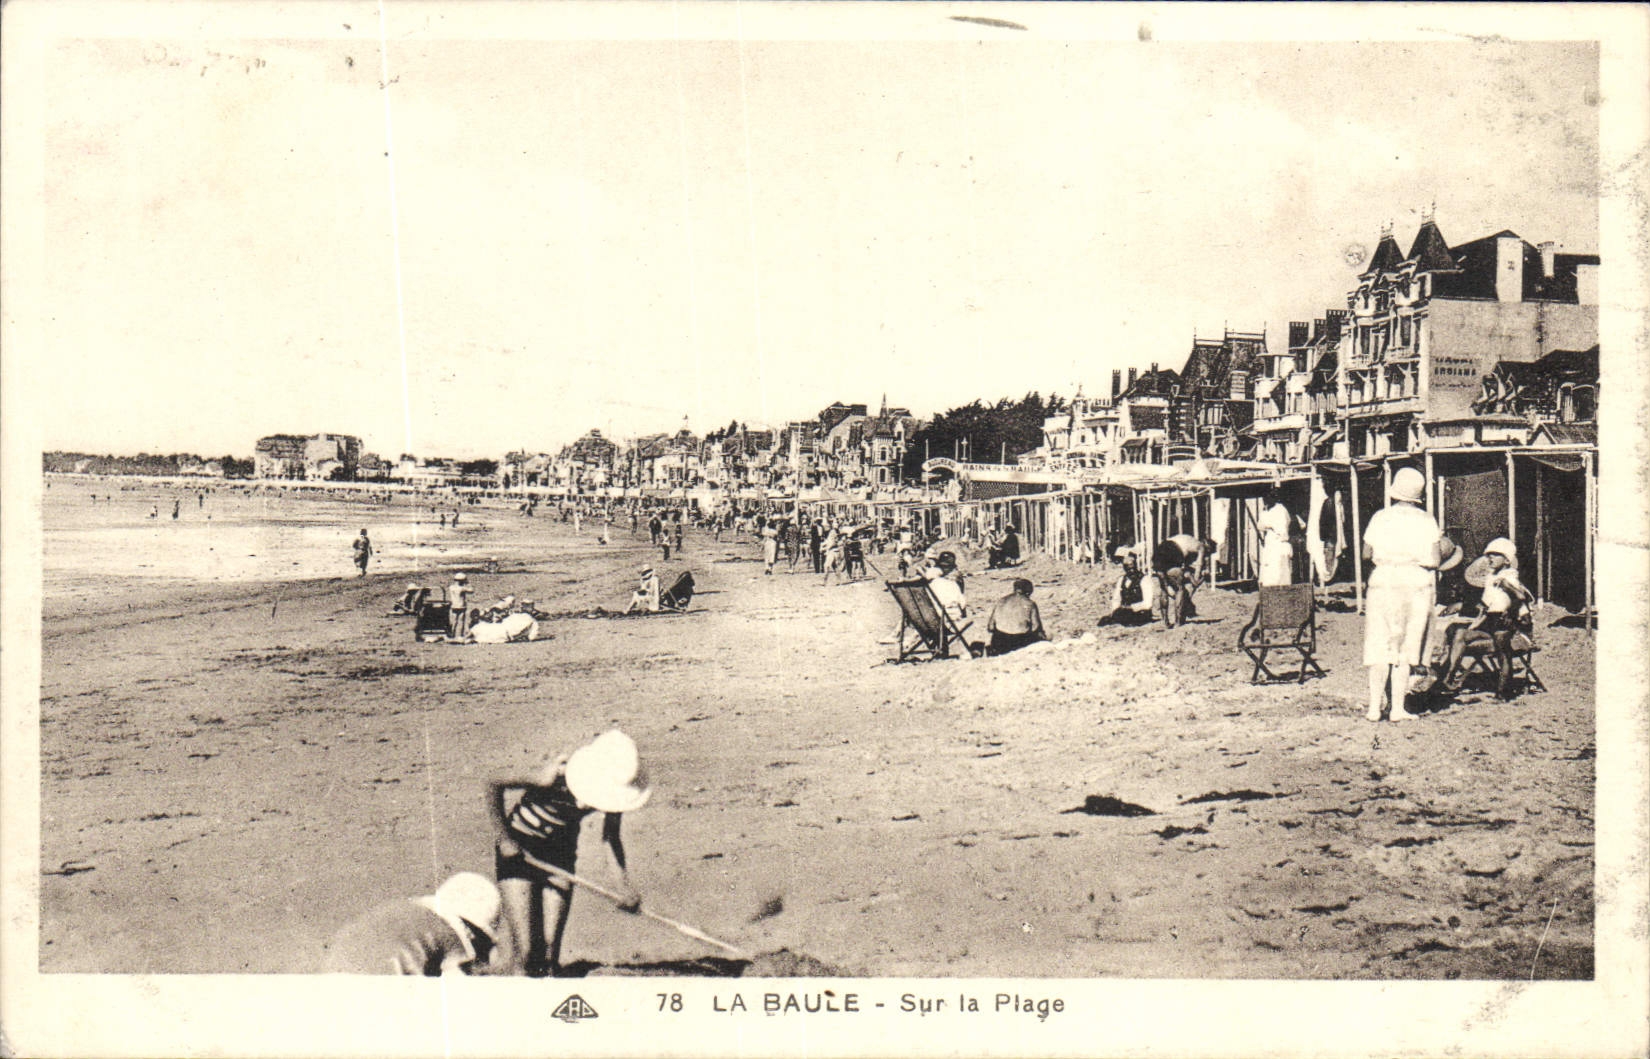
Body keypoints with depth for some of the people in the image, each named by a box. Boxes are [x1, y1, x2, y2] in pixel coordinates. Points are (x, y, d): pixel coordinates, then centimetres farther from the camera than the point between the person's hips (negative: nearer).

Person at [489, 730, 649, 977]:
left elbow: (610, 837, 0)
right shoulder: (557, 776, -31)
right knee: (525, 953, -11)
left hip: (561, 854, 4)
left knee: (549, 955, -2)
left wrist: (625, 884, -10)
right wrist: (505, 838, -22)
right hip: (518, 850, -4)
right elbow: (494, 788, -24)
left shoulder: (613, 786, -15)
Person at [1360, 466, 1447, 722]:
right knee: (1405, 649, 6)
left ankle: (1375, 706, 1)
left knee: (1379, 647, 5)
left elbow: (1366, 554, 7)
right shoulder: (1427, 522, 0)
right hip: (1417, 586, 0)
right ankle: (1398, 708, 3)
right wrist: (1440, 543, 17)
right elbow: (1435, 561, -2)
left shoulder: (1380, 518, 2)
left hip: (1383, 583, 0)